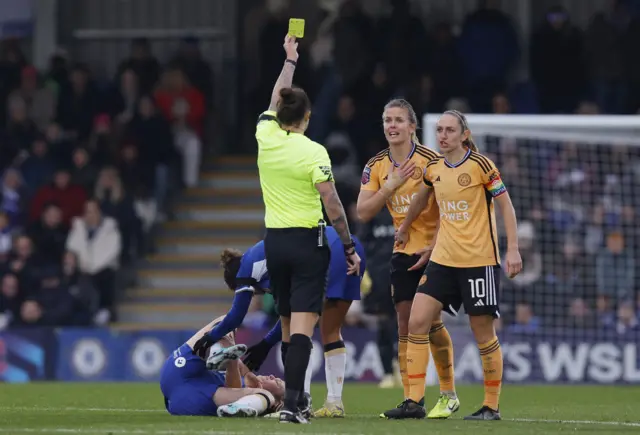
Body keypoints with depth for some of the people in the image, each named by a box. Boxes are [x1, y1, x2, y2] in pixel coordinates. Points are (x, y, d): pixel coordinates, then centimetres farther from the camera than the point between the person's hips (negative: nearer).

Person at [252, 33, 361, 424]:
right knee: (303, 325, -10)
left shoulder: (266, 138, 1)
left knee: (289, 325, 14)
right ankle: (291, 403, -22)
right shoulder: (314, 153, -11)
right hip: (308, 242, -5)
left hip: (275, 241, 5)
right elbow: (332, 205, -11)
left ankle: (296, 400, 20)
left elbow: (275, 102, 21)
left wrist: (290, 59, 33)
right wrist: (350, 248, -3)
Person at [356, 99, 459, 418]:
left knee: (431, 321, -8)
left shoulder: (431, 161, -12)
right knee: (405, 323, 1)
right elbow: (363, 213, -5)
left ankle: (449, 395, 6)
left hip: (433, 251, -5)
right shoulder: (376, 167, 2)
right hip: (403, 252, 5)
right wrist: (391, 185, -17)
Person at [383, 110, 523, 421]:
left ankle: (492, 406, 11)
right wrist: (405, 228, 36)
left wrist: (513, 250, -13)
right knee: (417, 322, -5)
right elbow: (421, 198, 27)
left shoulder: (480, 165, -10)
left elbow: (506, 206, -7)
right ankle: (414, 402, -3)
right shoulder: (434, 168, 7)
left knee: (483, 333, -1)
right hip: (443, 259, 6)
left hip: (479, 260, -6)